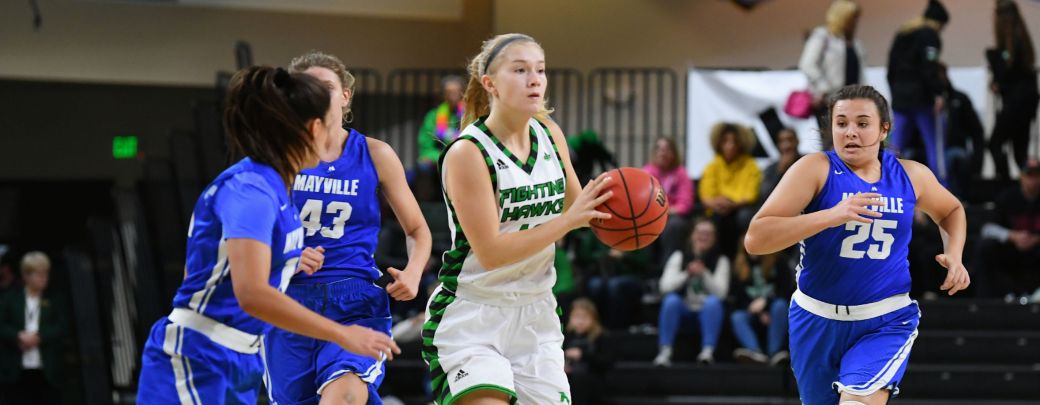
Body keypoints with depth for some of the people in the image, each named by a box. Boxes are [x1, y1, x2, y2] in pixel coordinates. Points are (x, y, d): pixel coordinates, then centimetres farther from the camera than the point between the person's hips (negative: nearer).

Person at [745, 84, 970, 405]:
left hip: (885, 321, 0)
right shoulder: (816, 169, -11)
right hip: (817, 318, 0)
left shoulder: (910, 176, 0)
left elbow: (951, 210, 24)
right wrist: (832, 215, -31)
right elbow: (755, 239, -22)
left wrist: (954, 255, 4)